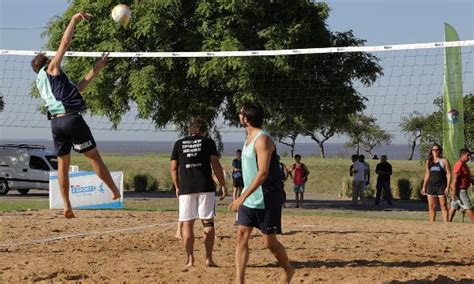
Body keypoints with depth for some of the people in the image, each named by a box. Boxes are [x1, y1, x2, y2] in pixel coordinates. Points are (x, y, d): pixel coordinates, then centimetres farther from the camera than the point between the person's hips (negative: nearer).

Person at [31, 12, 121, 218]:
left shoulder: (41, 83, 25)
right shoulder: (50, 69, 5)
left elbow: (78, 88, 26)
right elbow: (65, 42, -3)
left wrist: (96, 70, 28)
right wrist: (75, 20, 7)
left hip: (55, 122, 7)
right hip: (71, 117, -7)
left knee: (63, 163, 6)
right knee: (94, 156, 0)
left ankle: (67, 206, 1)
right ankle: (115, 192, 5)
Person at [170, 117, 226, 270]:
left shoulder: (179, 144, 11)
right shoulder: (208, 142, 5)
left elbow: (173, 168, 10)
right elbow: (216, 165, -1)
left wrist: (177, 187, 20)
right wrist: (222, 185, 4)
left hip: (185, 188, 1)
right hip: (205, 187, -1)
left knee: (187, 224, 4)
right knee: (208, 223, 5)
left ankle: (190, 260, 1)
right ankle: (208, 258, 3)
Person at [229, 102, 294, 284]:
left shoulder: (262, 140, -19)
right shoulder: (249, 137, 11)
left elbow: (263, 173, -26)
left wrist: (243, 197, -30)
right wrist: (243, 197, 24)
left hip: (266, 200, -8)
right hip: (249, 199, 8)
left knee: (269, 242, 2)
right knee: (241, 235, -2)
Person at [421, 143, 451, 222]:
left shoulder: (444, 161, -1)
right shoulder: (429, 161, 13)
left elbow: (448, 174, -4)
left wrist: (447, 187, -12)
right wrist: (424, 187, 14)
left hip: (441, 186, -5)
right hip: (431, 185, 5)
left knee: (443, 206, -5)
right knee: (431, 207, 4)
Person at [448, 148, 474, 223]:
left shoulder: (464, 164, 15)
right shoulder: (459, 164, -17)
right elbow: (455, 178, -21)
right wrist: (453, 192, -24)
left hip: (462, 190, 10)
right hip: (460, 190, -10)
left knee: (454, 207, 9)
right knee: (468, 207, -9)